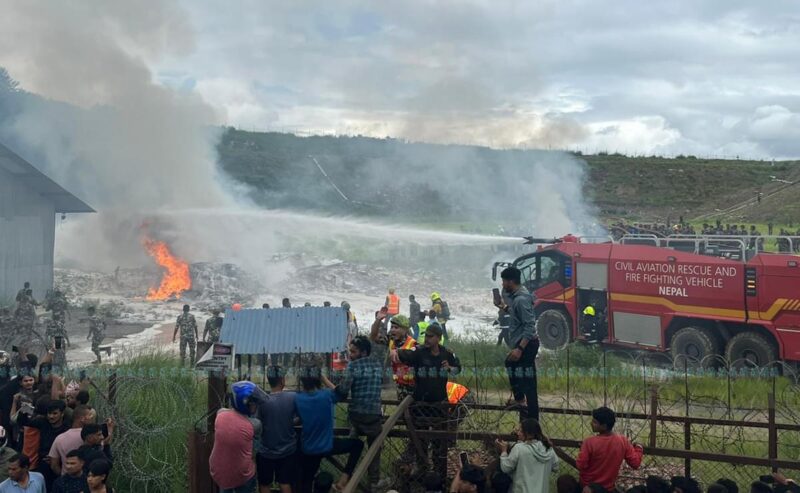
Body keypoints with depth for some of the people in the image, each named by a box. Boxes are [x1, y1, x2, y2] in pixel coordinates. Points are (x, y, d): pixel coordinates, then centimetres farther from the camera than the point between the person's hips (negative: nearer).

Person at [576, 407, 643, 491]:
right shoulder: (623, 441, -16)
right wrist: (638, 448, 10)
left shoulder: (590, 442, -27)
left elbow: (580, 466, -20)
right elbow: (635, 463, -8)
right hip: (609, 487, 3)